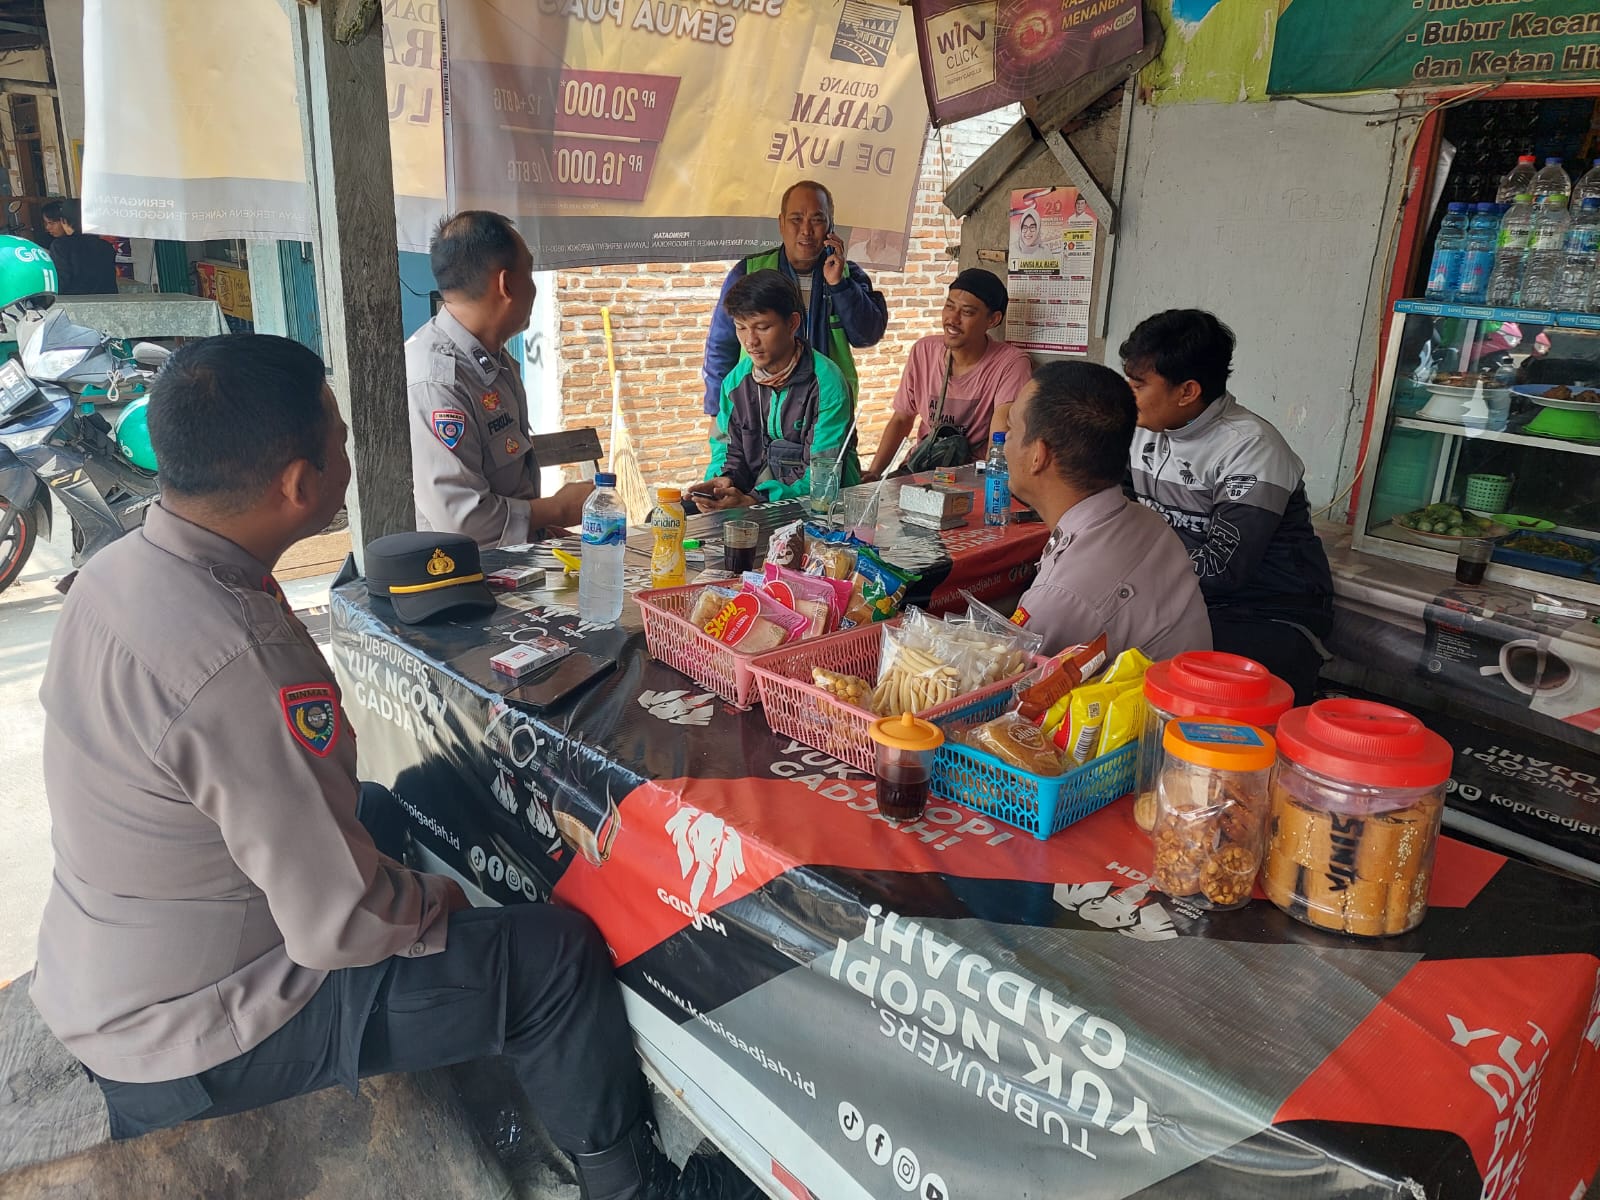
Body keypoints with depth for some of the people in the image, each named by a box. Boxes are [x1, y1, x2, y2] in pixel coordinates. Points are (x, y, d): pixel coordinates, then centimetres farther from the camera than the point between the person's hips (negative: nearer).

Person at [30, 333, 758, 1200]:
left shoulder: (115, 569, -7)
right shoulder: (239, 663, -36)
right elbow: (340, 926, -31)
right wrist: (434, 902, -8)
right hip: (194, 1044, -9)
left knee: (381, 807, 27)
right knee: (558, 955, -9)